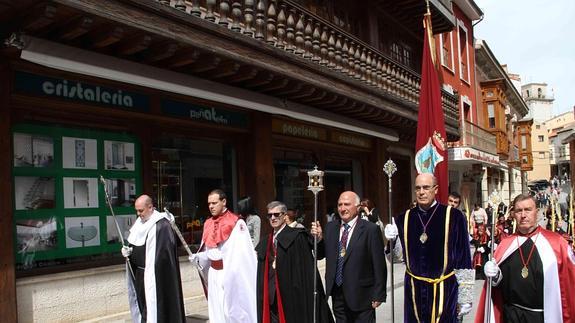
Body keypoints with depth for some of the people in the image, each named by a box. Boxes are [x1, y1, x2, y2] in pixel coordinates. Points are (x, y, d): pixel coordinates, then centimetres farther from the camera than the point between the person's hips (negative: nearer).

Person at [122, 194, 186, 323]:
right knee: (141, 302, 14)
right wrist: (128, 250, -2)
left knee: (155, 305, -2)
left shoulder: (161, 225, -17)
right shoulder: (139, 223, 10)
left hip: (156, 275, -8)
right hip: (139, 273, 8)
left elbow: (164, 253, -19)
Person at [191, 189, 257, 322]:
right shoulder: (208, 223, 9)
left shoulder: (236, 223, -11)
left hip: (231, 273, -6)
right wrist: (197, 258, -2)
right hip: (213, 273, 6)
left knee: (233, 309, 0)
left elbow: (243, 251, -16)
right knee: (216, 310, 11)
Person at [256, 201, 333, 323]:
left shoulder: (297, 237, -6)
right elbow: (262, 273, 15)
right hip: (270, 298, 5)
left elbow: (307, 269, -8)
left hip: (292, 298, -5)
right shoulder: (265, 242, 13)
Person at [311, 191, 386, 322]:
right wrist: (319, 237, -8)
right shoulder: (330, 227, 6)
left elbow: (379, 265, -9)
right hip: (337, 294, 5)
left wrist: (378, 295, -9)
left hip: (361, 295, -4)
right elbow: (320, 255, 11)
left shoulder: (370, 229, -9)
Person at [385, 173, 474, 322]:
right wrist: (391, 241, -13)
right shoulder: (404, 219, 0)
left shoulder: (454, 216, -9)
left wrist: (465, 298, -3)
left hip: (444, 290, -3)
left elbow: (464, 261, -5)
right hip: (414, 291, 3)